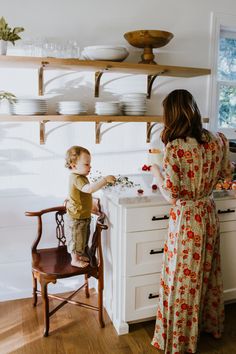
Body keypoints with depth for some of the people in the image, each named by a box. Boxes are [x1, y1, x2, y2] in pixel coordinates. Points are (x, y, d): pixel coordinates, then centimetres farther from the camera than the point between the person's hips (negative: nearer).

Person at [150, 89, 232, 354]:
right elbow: (225, 173, 12)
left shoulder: (174, 148, -23)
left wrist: (156, 172, -4)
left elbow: (171, 195, -20)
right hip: (209, 214, 6)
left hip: (186, 219, -6)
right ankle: (211, 324, 46)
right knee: (208, 272, 24)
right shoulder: (217, 140, -4)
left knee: (183, 280, 11)